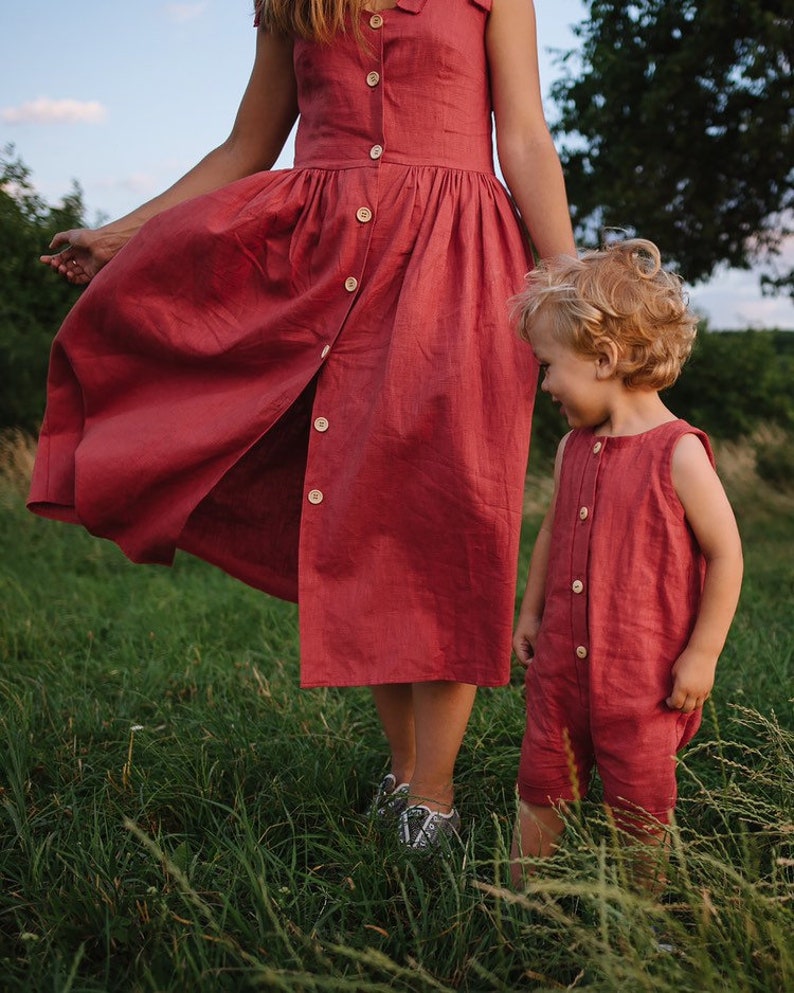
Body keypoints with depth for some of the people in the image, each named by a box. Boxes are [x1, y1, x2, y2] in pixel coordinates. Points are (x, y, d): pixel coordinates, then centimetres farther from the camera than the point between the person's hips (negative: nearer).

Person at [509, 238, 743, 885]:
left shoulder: (677, 452, -16)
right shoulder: (574, 448, 4)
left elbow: (725, 553, -12)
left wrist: (702, 655, -10)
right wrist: (530, 613, 19)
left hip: (643, 675, -5)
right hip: (560, 665, 5)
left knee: (641, 808, 11)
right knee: (540, 794, 13)